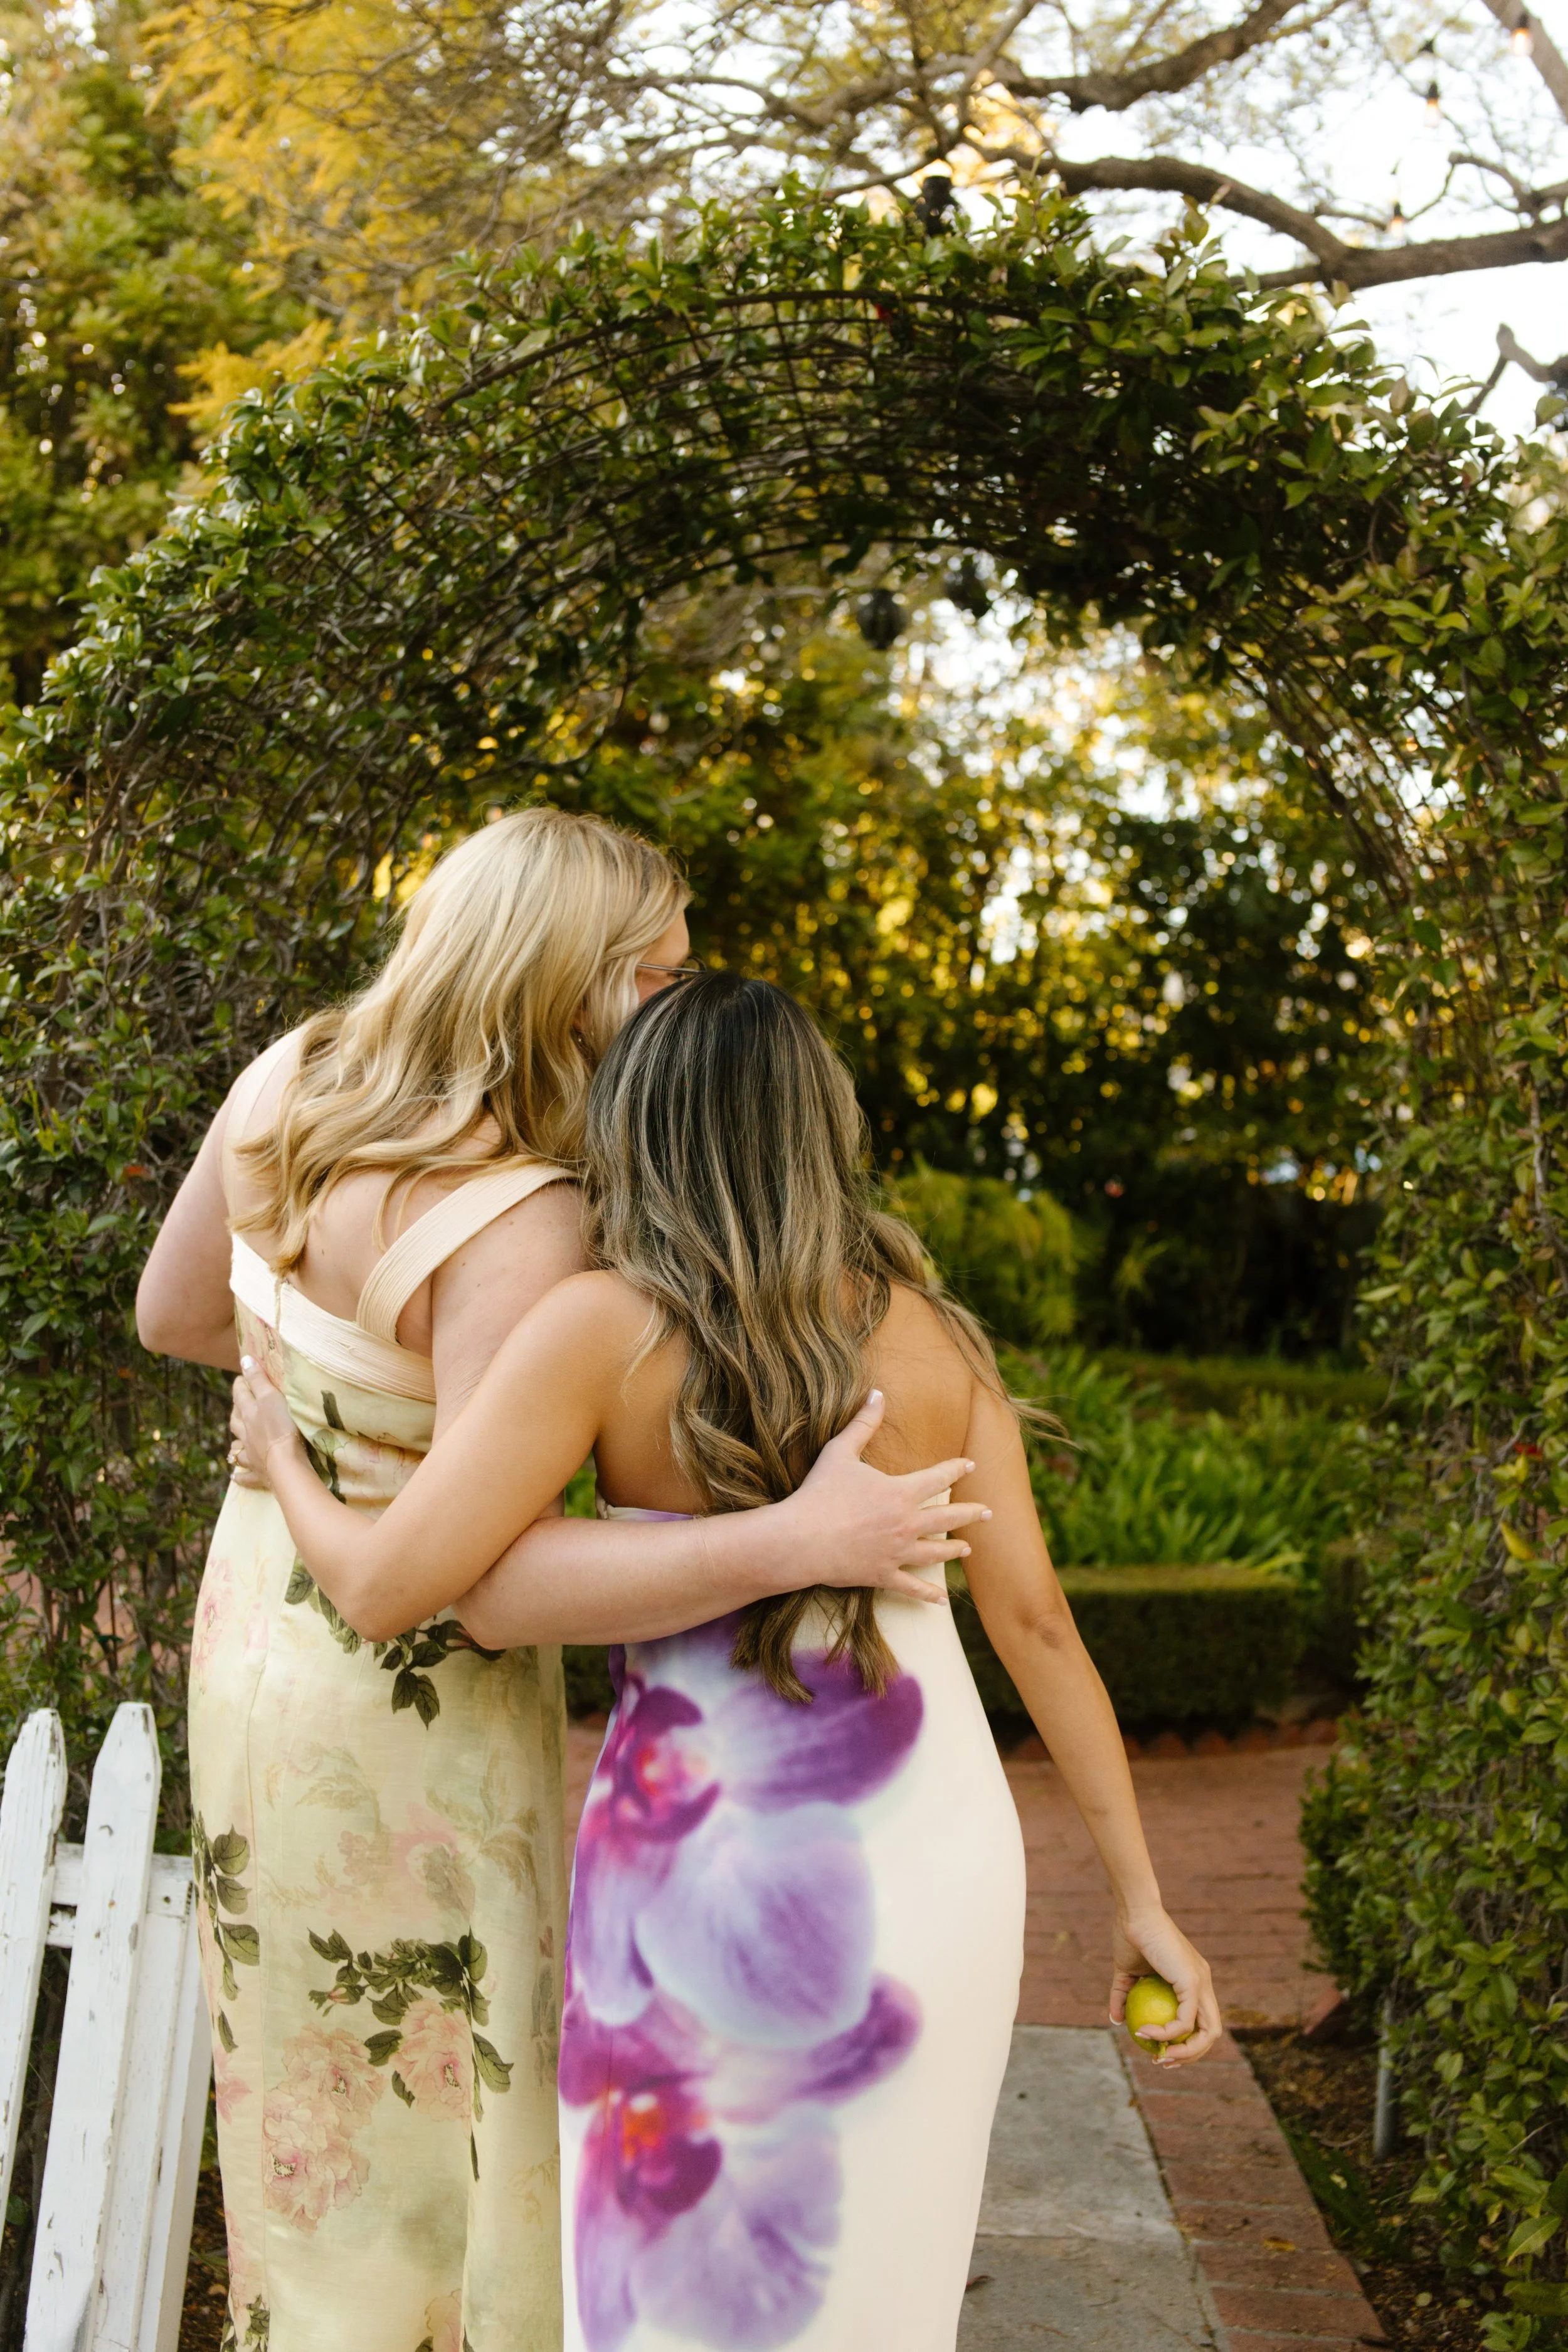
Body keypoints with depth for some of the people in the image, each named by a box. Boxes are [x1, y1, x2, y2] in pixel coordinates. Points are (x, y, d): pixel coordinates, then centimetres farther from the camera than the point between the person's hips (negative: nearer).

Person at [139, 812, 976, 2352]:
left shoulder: (290, 1080, -6)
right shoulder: (513, 1230, -30)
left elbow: (173, 1313, 7)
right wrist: (791, 1542, -39)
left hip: (267, 1632, 8)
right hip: (418, 1708, -8)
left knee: (331, 2101, 24)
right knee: (446, 2134, 9)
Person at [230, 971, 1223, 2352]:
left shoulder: (606, 1328, -12)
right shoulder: (936, 1338, 0)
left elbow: (385, 1586, -14)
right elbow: (1034, 1618, -2)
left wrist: (282, 1463, 7)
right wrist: (1140, 1898, 3)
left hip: (712, 1864, -4)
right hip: (944, 1862, 4)